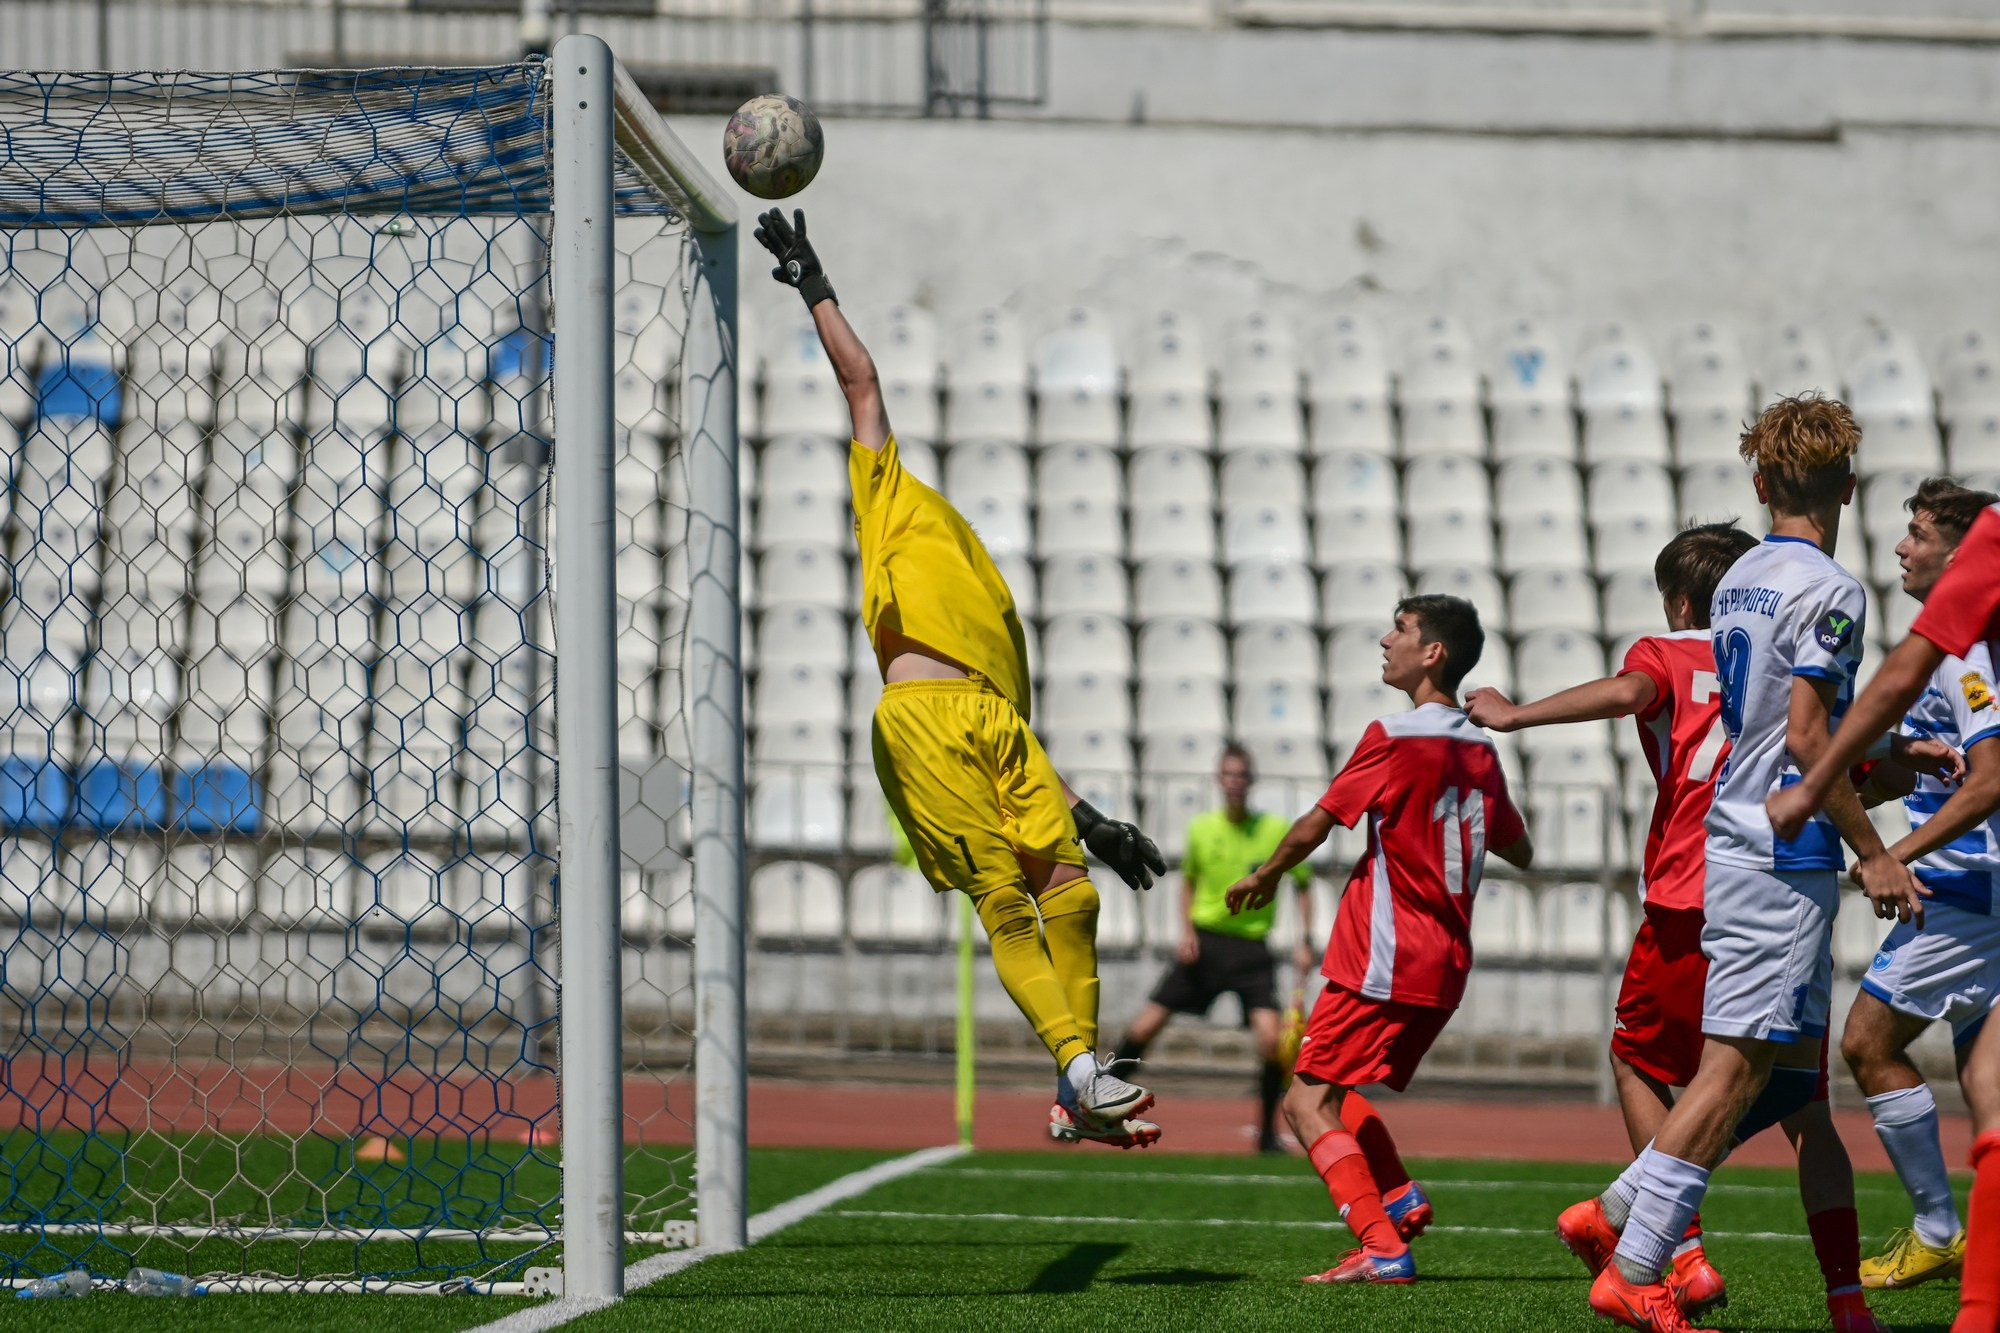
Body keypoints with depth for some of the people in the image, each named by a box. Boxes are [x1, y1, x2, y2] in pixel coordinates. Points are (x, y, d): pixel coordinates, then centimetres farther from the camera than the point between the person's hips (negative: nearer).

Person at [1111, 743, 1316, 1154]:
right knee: (1144, 1027, -4)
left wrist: (1305, 942, -2)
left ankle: (1268, 1133, -2)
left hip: (1251, 948, -2)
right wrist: (1187, 930, 3)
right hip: (1205, 942, 2)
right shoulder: (1201, 828, 1)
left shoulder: (1277, 830, -5)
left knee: (1270, 1036, -20)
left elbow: (1303, 885, 6)